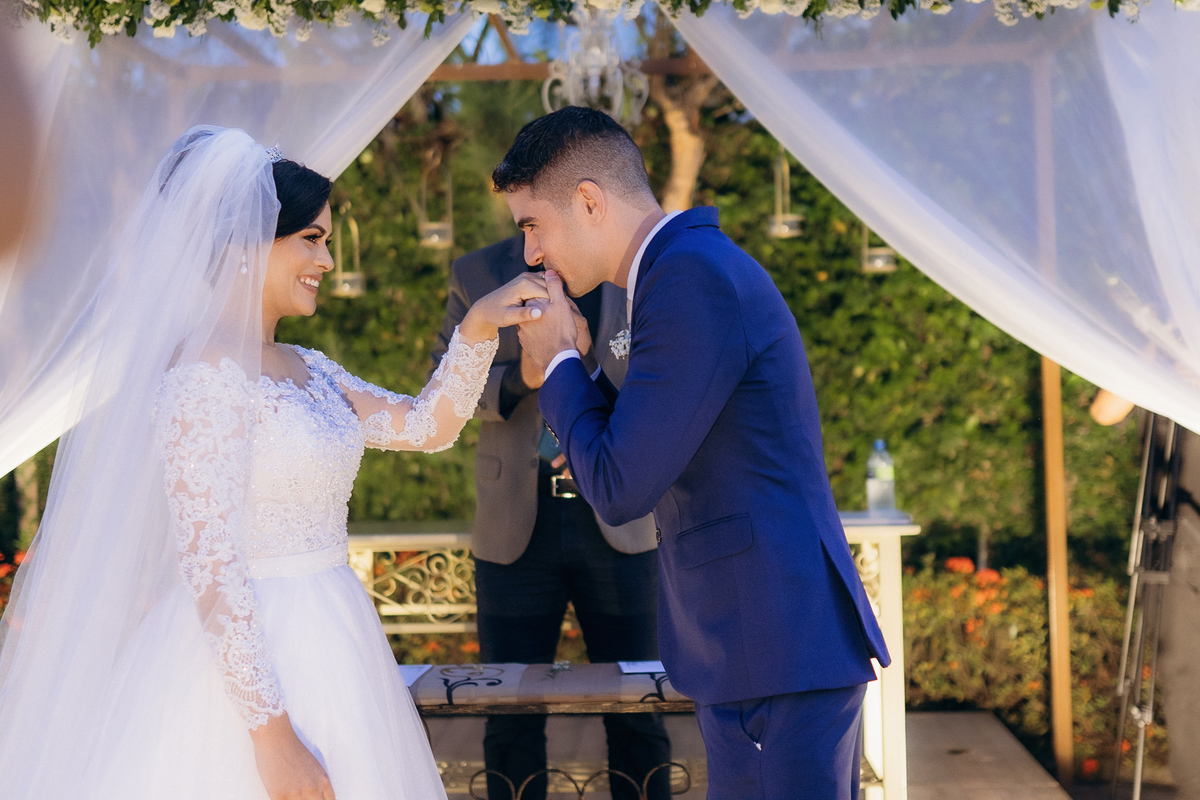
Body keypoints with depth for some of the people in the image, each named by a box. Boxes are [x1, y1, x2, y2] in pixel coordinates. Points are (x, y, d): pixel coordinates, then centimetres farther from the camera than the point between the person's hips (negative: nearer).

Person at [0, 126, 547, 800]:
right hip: (244, 658, -9)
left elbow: (428, 426, 16)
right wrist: (270, 732, -23)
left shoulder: (307, 370, 10)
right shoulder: (205, 372, -16)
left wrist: (478, 330, -1)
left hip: (323, 654, 9)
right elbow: (209, 567, -21)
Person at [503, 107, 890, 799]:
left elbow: (620, 489, -18)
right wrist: (577, 361, 9)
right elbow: (649, 456, 19)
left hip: (776, 653, -11)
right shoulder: (698, 265, 16)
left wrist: (559, 360, -4)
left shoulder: (692, 276, -17)